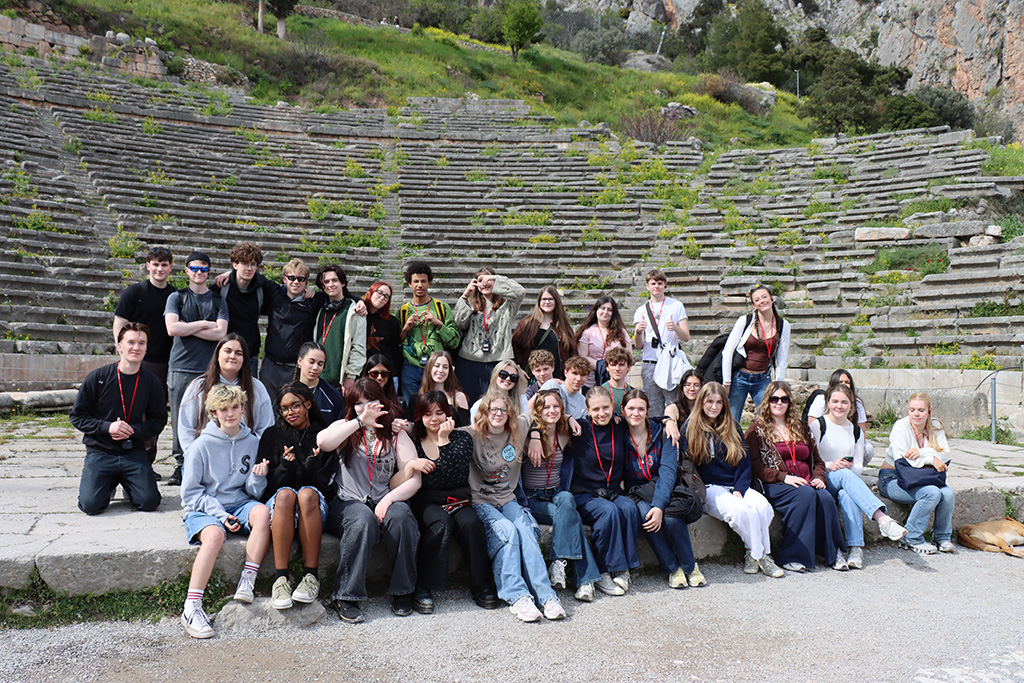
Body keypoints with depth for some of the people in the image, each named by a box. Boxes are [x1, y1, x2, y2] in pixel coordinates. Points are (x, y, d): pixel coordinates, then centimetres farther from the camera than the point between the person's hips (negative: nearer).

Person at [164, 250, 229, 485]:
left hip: (209, 369, 0)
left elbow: (220, 333, -2)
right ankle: (181, 464, 9)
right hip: (180, 367, 0)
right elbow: (172, 329, -4)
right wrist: (203, 324, -2)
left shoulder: (218, 301, 13)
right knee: (180, 419, -1)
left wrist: (187, 328, -4)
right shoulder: (176, 297, 12)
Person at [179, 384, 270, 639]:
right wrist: (220, 514, -15)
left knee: (262, 512, -30)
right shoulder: (202, 446, -4)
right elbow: (190, 493, -3)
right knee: (214, 535, -35)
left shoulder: (252, 443, 5)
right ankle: (191, 608, -31)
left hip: (239, 505, 3)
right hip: (204, 509, -3)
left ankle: (247, 581, -28)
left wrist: (258, 477, -13)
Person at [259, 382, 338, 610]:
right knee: (286, 494, -35)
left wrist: (310, 467, -14)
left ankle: (311, 576, -33)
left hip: (315, 506, 0)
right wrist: (286, 465, -13)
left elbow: (326, 483, 4)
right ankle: (281, 579, -38)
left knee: (307, 493, -36)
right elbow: (267, 483, 6)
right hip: (278, 504, 1)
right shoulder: (272, 436, 14)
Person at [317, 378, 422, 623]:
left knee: (400, 516, -32)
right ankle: (345, 597, -23)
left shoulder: (396, 435, 13)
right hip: (348, 502, -1)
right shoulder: (346, 428, 12)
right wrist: (360, 421, -19)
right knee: (364, 520, -35)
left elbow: (414, 480, 2)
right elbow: (322, 442, -15)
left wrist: (389, 499, -15)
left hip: (385, 501, 1)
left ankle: (403, 592, -14)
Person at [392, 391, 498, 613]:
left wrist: (443, 440, -13)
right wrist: (411, 465, -20)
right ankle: (423, 588, -23)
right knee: (441, 523, -33)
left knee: (471, 523, -30)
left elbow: (457, 475, -12)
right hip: (425, 503, -1)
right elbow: (395, 485, -4)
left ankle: (482, 585, -13)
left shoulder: (462, 438, 7)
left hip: (458, 502, 1)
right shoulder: (413, 443, 6)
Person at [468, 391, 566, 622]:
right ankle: (517, 596, -33)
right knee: (506, 530, -31)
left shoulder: (518, 429, 9)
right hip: (480, 501, -3)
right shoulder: (473, 435, -3)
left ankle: (545, 594, -32)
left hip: (508, 499, 3)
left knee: (525, 529, -27)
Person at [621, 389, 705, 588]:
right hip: (636, 494, 1)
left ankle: (690, 566, -3)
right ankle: (672, 568, -13)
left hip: (663, 489, 0)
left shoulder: (661, 433, -4)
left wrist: (659, 505, -28)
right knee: (645, 514, -32)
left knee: (671, 518, -31)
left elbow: (668, 471, -13)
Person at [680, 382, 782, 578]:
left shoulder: (732, 428, 16)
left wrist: (739, 490, -3)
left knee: (762, 505, -27)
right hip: (709, 489, -4)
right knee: (739, 509, -33)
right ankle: (759, 554, -14)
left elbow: (744, 461, 12)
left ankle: (755, 554, -12)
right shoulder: (690, 428, 4)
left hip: (736, 487, 4)